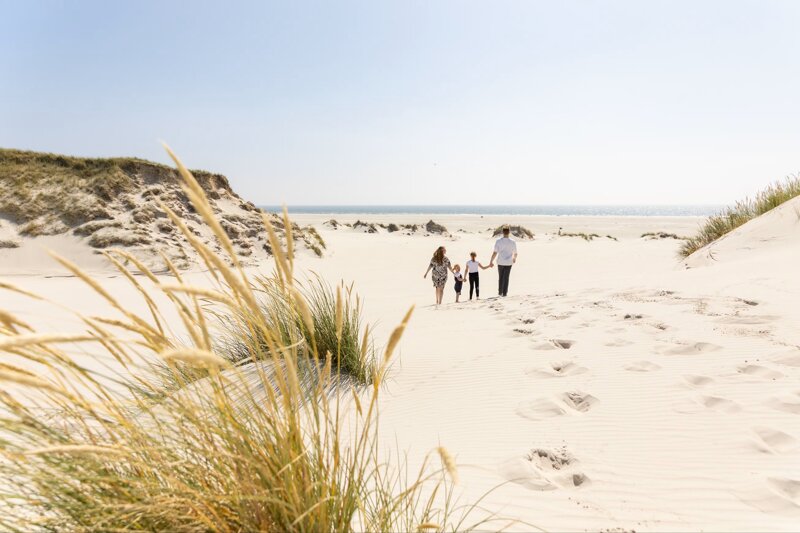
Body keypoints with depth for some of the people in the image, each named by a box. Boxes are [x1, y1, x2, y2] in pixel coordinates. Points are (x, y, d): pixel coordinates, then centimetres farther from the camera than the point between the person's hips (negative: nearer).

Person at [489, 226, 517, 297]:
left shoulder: (498, 241, -10)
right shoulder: (512, 242, -8)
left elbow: (495, 253, -11)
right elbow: (515, 253, 3)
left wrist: (491, 262, 0)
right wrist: (514, 259, 26)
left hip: (500, 262, 1)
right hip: (509, 263, 0)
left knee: (500, 277, 16)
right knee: (506, 278, 7)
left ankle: (500, 292, 21)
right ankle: (504, 293, 8)